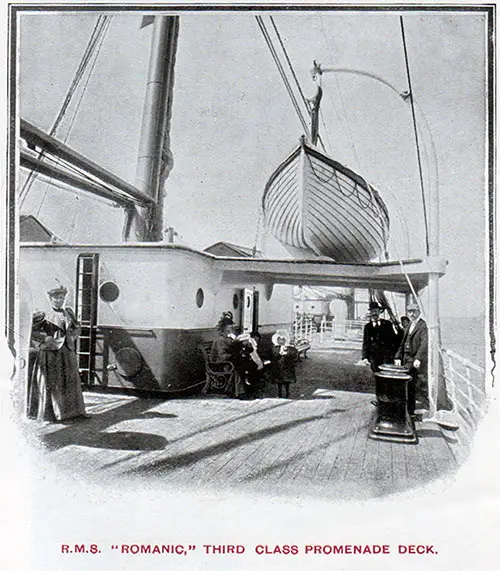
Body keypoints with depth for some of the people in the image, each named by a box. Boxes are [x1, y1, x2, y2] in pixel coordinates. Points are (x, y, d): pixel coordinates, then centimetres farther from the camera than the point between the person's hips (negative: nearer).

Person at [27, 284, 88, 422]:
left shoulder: (68, 313, 9)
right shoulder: (44, 316, -5)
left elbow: (77, 328, 22)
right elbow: (30, 330, -8)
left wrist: (71, 337, 6)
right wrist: (44, 338, -12)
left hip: (67, 353, 5)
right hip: (50, 353, -5)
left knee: (70, 380, 6)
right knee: (50, 383, 1)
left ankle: (71, 410, 16)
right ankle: (48, 413, 11)